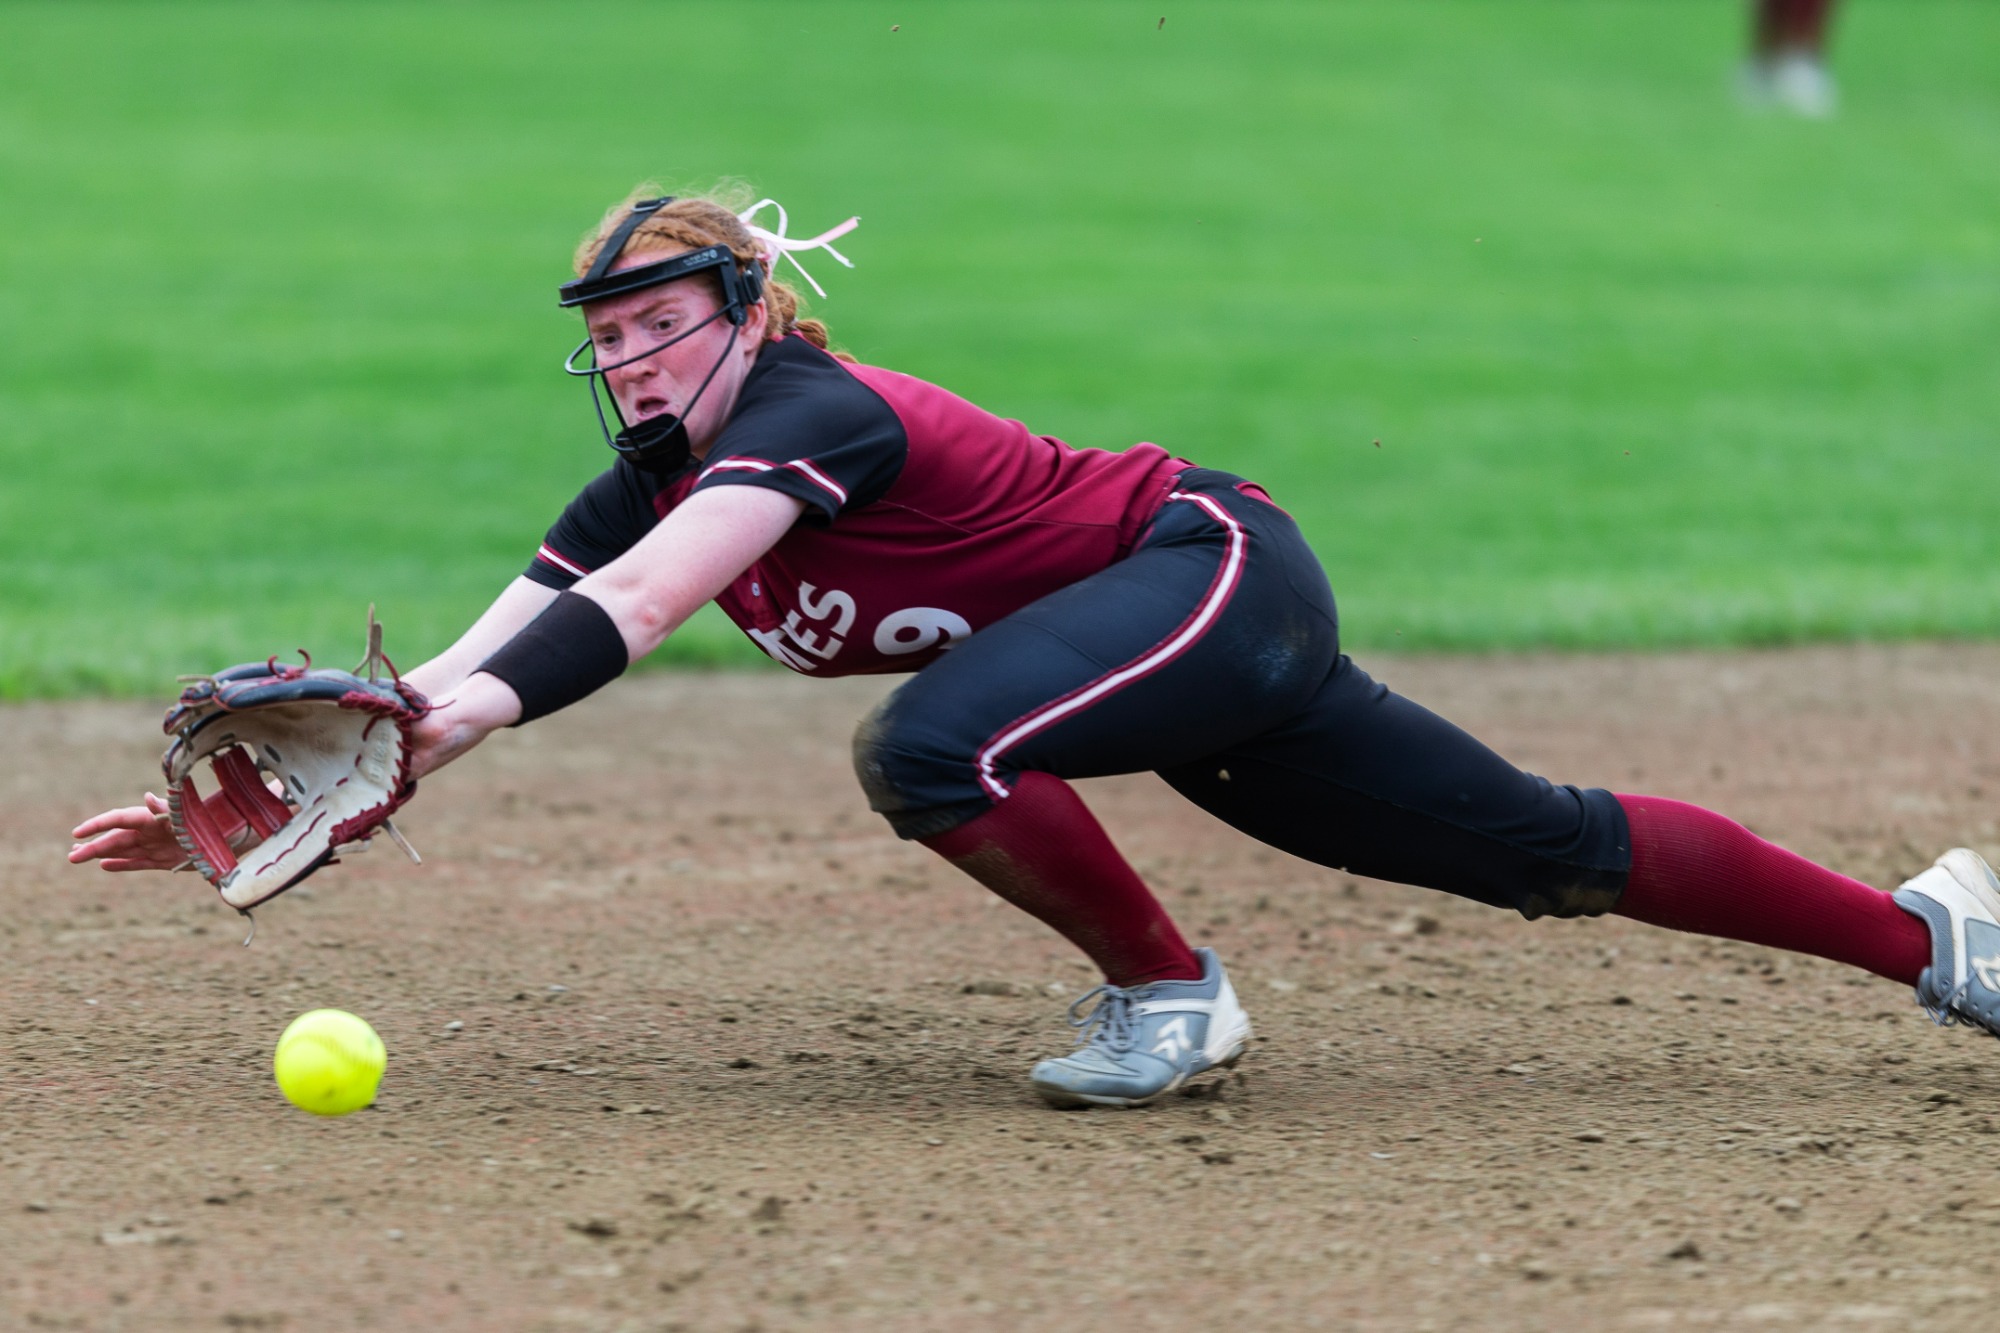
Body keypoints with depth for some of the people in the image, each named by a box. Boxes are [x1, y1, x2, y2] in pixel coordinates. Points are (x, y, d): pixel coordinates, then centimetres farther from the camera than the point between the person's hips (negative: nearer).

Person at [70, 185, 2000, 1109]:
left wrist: (449, 722, -52)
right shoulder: (652, 483, 0)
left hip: (1219, 570, -9)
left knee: (932, 747, -32)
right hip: (1187, 655, 9)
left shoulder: (808, 416, -24)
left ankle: (1168, 993, -9)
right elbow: (469, 669, -6)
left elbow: (630, 616, -40)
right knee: (1544, 847, 13)